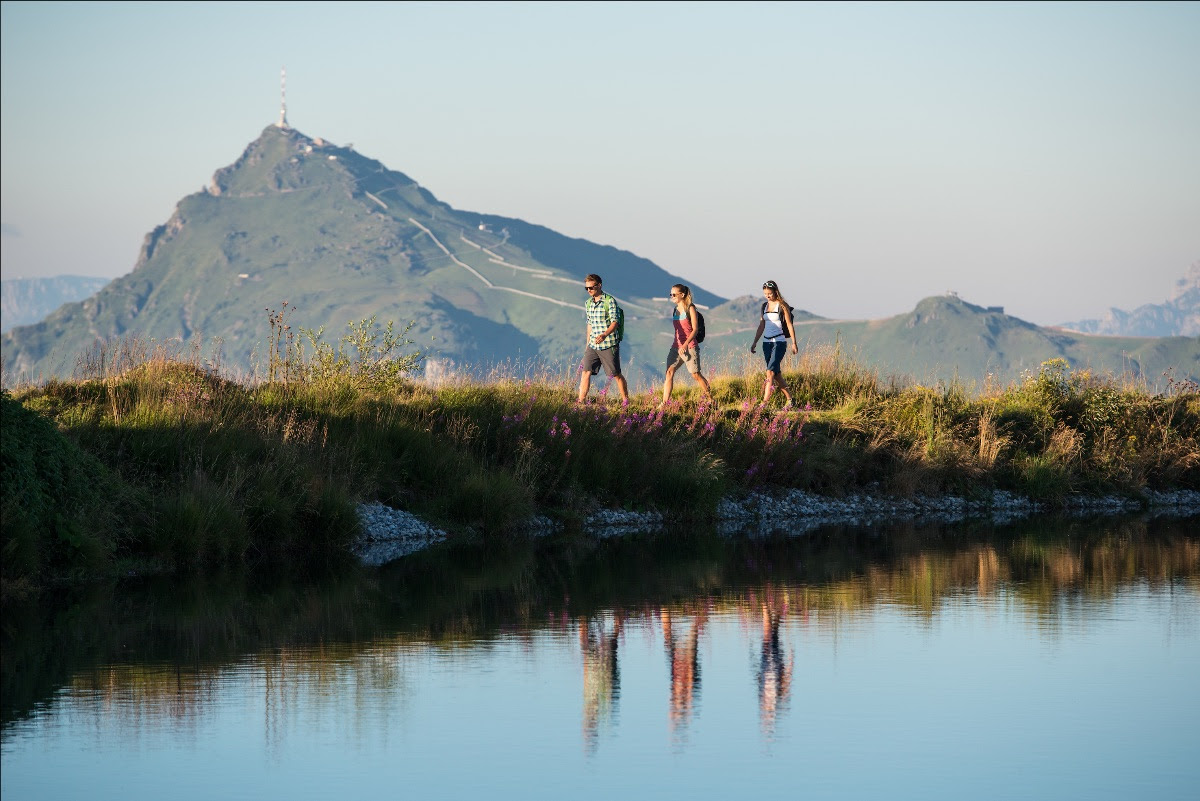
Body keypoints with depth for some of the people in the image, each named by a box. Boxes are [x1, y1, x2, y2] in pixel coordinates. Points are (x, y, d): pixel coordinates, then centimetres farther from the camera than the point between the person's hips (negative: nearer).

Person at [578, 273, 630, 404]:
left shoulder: (610, 301, -10)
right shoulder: (588, 303, 11)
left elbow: (614, 322, -16)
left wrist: (604, 335, -32)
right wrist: (588, 344, 21)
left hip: (609, 345, -6)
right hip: (593, 345, 6)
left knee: (616, 375, 2)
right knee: (585, 372, -3)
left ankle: (626, 400, 15)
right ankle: (580, 402, -3)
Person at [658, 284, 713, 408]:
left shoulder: (690, 308, -6)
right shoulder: (675, 310, 14)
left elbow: (695, 329, -10)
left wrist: (685, 345, -19)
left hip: (689, 346, -6)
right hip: (676, 346, 6)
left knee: (696, 374, -1)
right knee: (669, 372, -8)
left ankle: (711, 399, 14)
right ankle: (664, 403, -12)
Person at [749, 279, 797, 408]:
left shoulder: (782, 306, -5)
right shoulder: (765, 306, 13)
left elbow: (789, 325, -5)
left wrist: (794, 343, -8)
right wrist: (755, 342, 15)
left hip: (779, 342, -7)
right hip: (767, 342, 7)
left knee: (770, 372, -17)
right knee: (776, 374, 9)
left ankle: (764, 402, -23)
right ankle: (789, 399, 21)